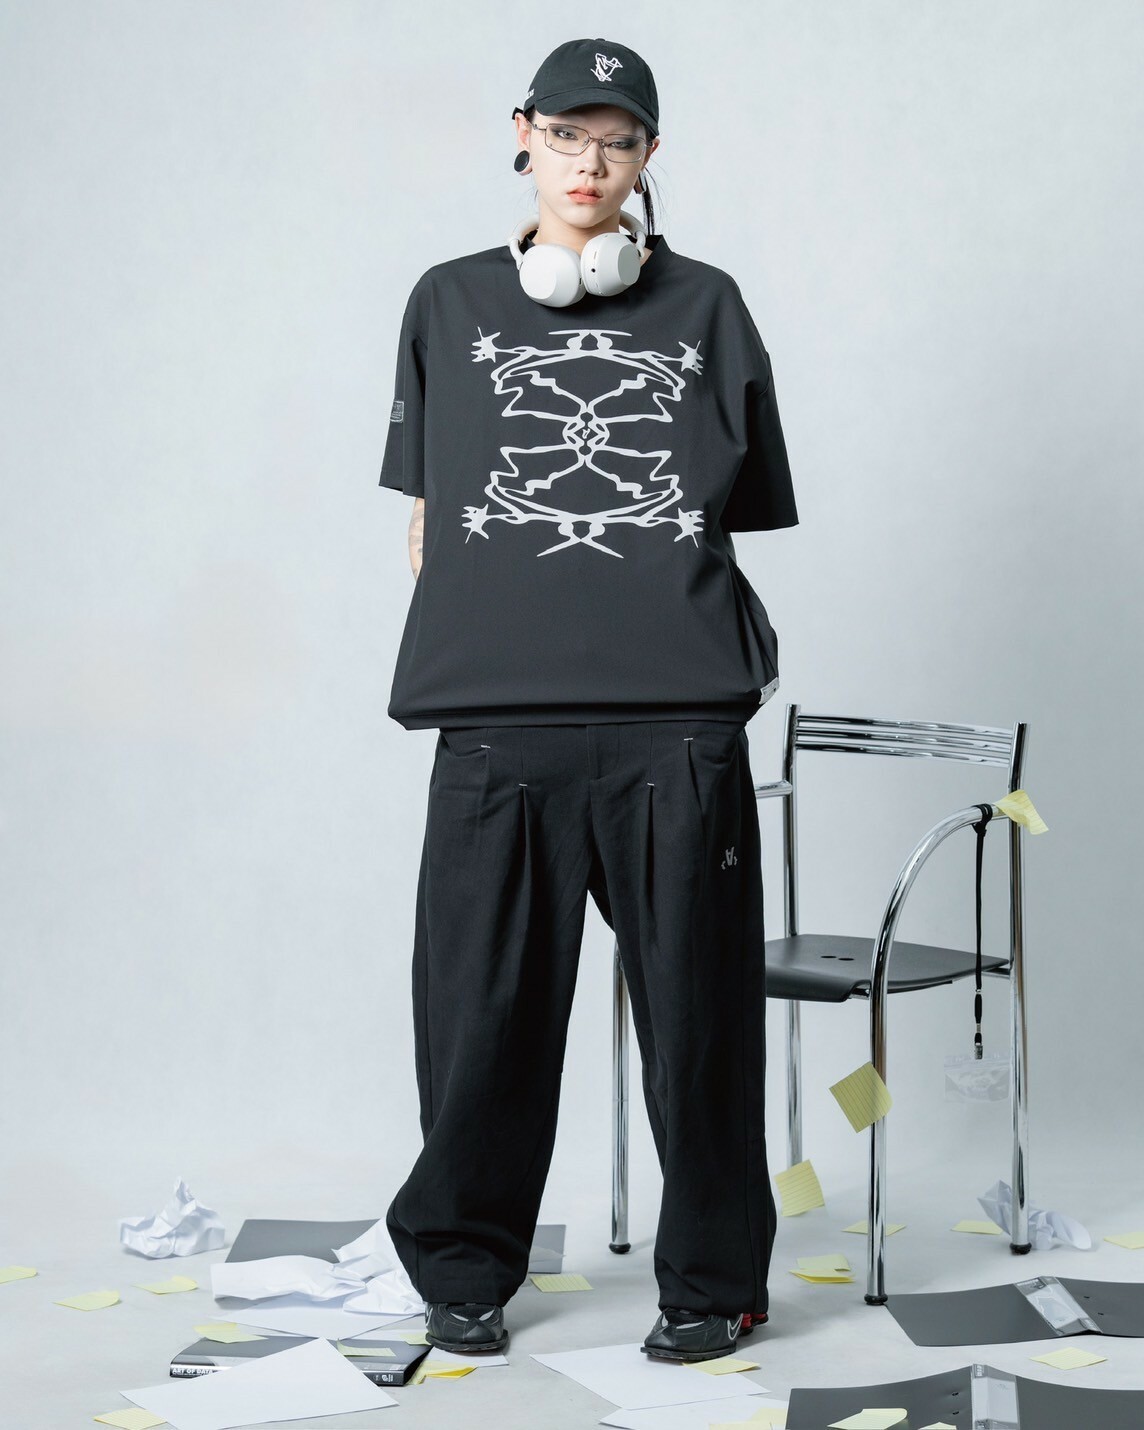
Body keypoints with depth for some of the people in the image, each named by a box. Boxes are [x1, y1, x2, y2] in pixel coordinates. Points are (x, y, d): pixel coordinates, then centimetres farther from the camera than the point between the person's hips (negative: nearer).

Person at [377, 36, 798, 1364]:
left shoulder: (704, 306, 13)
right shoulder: (451, 303, 15)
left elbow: (740, 510, 14)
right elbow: (426, 514, 17)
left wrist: (702, 631, 5)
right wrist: (452, 644, 9)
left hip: (677, 718, 0)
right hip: (496, 717, 1)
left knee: (694, 1004, 3)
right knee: (483, 1004, 5)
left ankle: (712, 1277, 19)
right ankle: (464, 1267, 23)